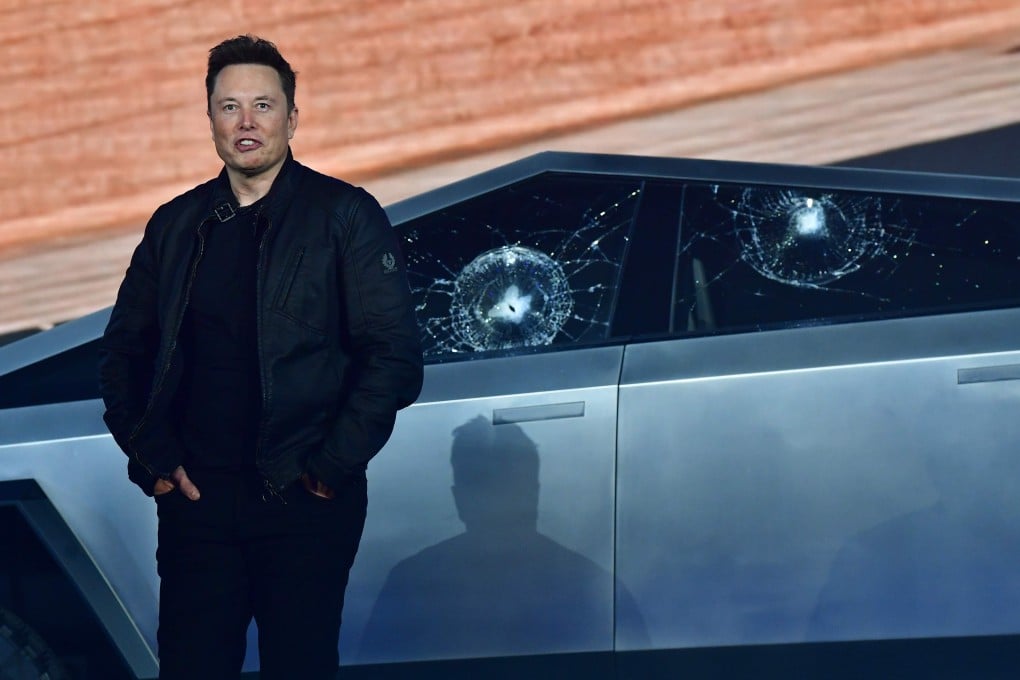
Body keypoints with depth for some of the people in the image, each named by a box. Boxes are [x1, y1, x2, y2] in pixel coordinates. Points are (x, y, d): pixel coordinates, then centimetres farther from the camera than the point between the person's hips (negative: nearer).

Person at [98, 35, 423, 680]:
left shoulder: (344, 215, -1)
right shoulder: (176, 225, 12)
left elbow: (394, 355, -6)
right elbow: (124, 348, 16)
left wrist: (332, 468, -11)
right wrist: (153, 456, 3)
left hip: (305, 504, -3)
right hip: (196, 499, 3)